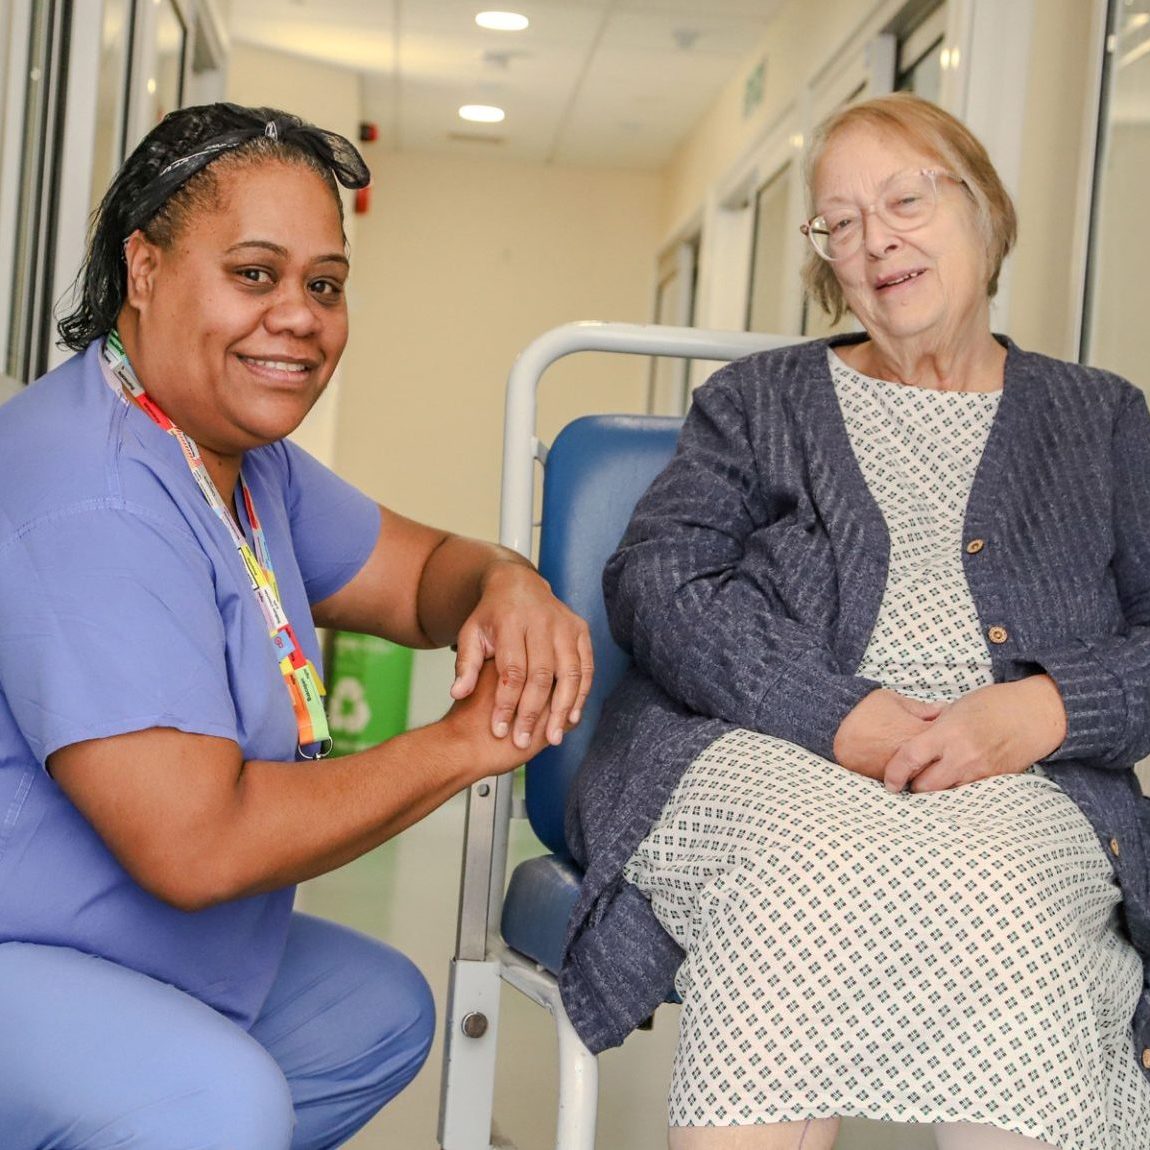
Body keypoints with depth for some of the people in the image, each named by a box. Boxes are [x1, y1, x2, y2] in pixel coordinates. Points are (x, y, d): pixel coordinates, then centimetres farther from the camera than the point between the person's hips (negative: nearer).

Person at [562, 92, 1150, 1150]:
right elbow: (654, 580, 4)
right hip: (762, 754, 0)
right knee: (814, 870, -37)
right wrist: (835, 714, -11)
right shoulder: (757, 401, 20)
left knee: (988, 897, -37)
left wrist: (1042, 710, -13)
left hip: (1018, 782, 0)